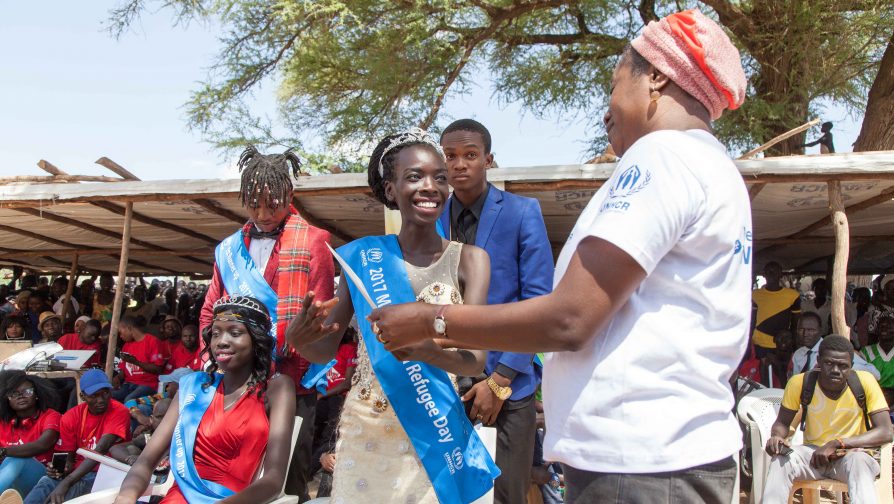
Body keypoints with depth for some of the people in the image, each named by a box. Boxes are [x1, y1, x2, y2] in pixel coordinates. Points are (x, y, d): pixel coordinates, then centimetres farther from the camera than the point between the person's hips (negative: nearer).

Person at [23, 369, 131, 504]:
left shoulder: (119, 412, -13)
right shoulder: (71, 417, 4)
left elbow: (101, 450, -24)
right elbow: (68, 457, 8)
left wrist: (66, 483, -34)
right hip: (77, 471, 5)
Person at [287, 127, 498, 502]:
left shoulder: (469, 259, -7)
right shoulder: (363, 256, -3)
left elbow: (476, 360, -14)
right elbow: (325, 350, 0)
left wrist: (425, 349, -34)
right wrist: (298, 337, -23)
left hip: (433, 435, -1)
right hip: (364, 431, 2)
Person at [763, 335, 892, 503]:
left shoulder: (864, 382, -13)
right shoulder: (800, 382, -10)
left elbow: (885, 432, -17)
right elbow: (782, 422, 2)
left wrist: (837, 444, -27)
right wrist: (777, 437, -23)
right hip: (813, 453, 1)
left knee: (858, 461, -35)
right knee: (780, 460, -28)